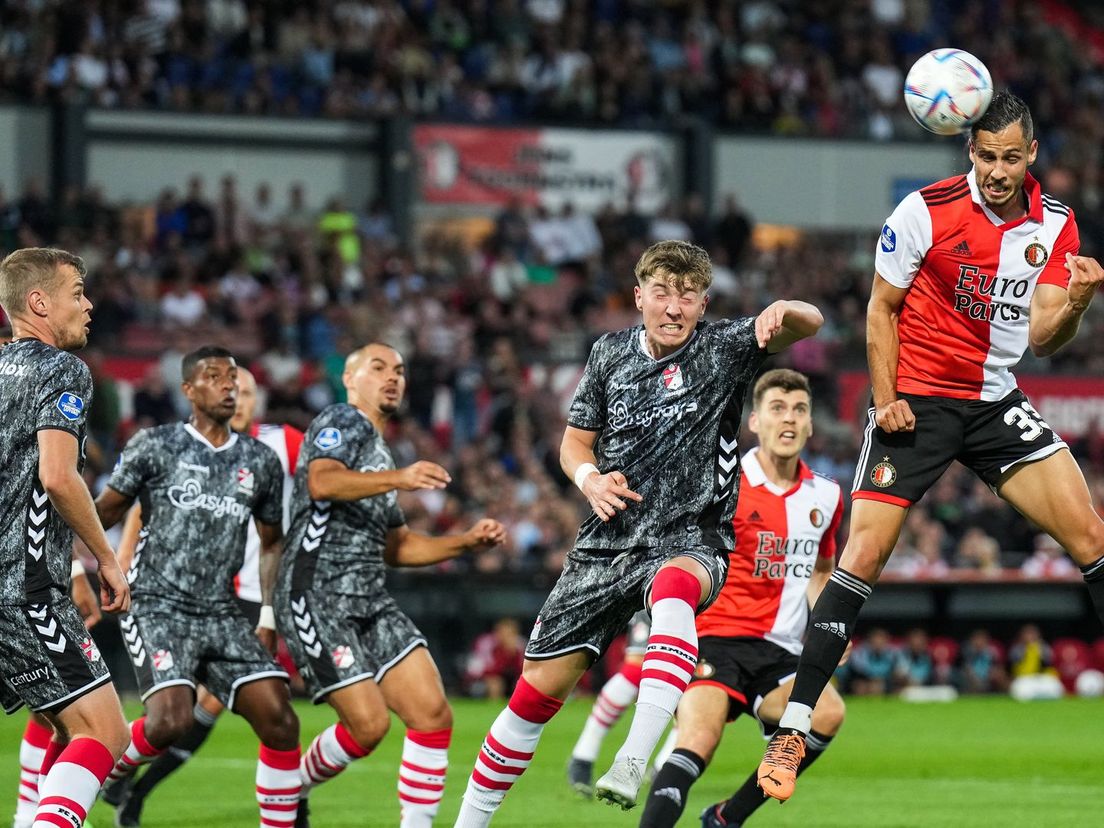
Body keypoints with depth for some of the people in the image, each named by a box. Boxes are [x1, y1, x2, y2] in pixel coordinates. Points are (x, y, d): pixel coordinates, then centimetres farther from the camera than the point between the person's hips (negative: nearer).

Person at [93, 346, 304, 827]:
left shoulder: (261, 462, 12)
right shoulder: (154, 447, 1)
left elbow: (272, 542, 23)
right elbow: (101, 514, 7)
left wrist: (269, 619, 16)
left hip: (222, 616, 4)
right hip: (158, 607, -4)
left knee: (279, 722, -11)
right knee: (171, 720, -24)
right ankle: (113, 764, 8)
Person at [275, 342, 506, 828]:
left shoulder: (379, 453, 24)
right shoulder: (344, 423, -4)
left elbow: (395, 546, 30)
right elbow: (322, 482, -26)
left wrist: (466, 542, 17)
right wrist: (398, 478, -39)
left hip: (369, 600, 9)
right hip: (317, 597, -9)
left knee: (432, 712, -7)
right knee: (369, 724, -13)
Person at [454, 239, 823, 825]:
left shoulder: (723, 349, -3)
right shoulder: (610, 354, 7)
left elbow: (810, 323, -17)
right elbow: (574, 443, 16)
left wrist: (783, 311, -41)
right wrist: (590, 479, -7)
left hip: (690, 539, -4)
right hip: (608, 543, 4)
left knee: (673, 589, -42)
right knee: (538, 689, 1)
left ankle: (634, 761, -50)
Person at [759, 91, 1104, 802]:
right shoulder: (927, 211, -11)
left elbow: (1042, 336, -4)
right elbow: (882, 308, -2)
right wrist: (885, 397, -11)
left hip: (996, 403, 4)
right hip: (917, 401, -4)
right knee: (864, 555, -13)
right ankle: (793, 729, -9)